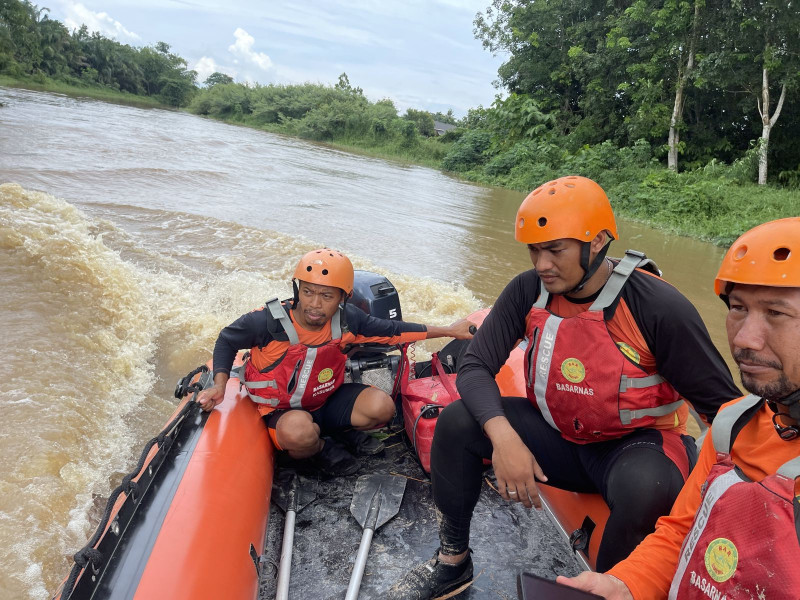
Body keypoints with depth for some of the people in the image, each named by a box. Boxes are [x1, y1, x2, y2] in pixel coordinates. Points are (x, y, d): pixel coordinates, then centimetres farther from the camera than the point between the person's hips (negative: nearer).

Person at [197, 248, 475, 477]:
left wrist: (449, 330, 0)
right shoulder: (268, 322, -24)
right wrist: (220, 385, -19)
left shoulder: (347, 320, -14)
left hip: (328, 400, 4)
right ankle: (321, 449, 0)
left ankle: (342, 430, 13)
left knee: (381, 406, -20)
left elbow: (392, 330, -2)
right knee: (299, 432, -39)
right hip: (282, 411, -3)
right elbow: (228, 340, -6)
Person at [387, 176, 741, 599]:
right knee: (456, 422, -14)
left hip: (636, 444, -3)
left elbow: (721, 403, -13)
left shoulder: (657, 305, -21)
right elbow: (475, 367, -12)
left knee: (646, 487, -38)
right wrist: (503, 437, -29)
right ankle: (452, 563, 6)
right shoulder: (528, 291, -10)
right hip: (556, 437, 4)